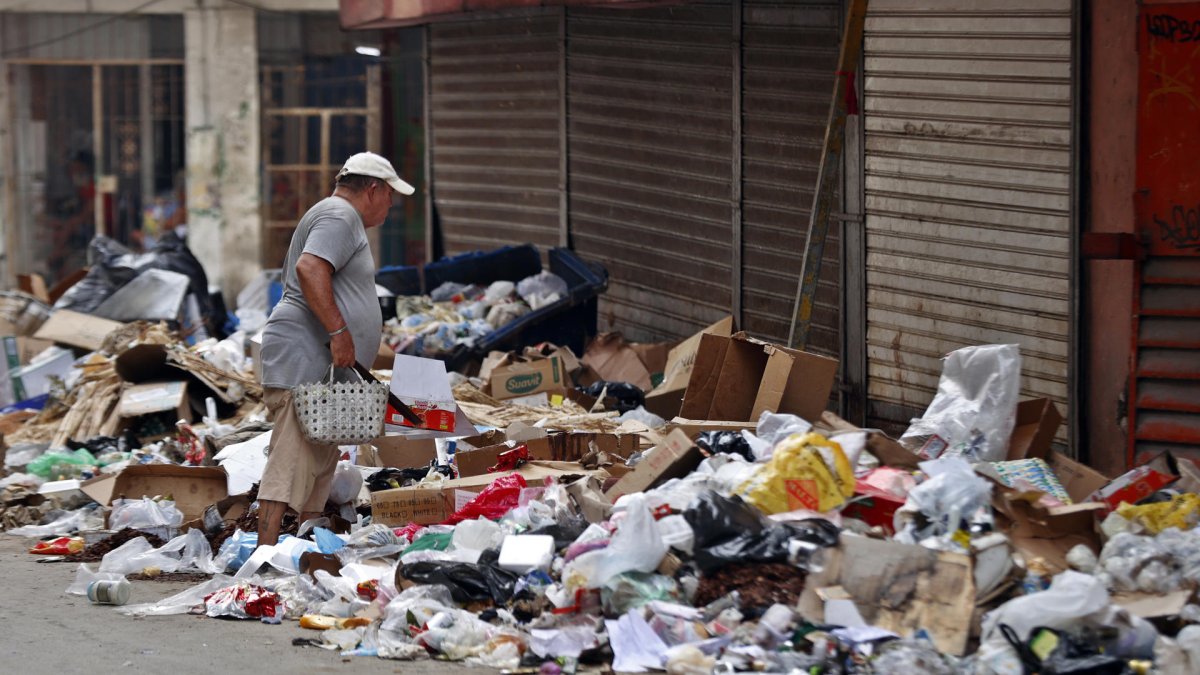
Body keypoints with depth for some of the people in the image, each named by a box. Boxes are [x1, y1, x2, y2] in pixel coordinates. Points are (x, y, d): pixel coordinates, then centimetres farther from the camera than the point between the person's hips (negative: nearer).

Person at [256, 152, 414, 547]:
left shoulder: (342, 218, 26)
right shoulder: (340, 216, -8)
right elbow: (309, 268, -24)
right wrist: (339, 331, -26)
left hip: (323, 367, 11)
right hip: (304, 359, -11)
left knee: (320, 463, 11)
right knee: (292, 462, -17)